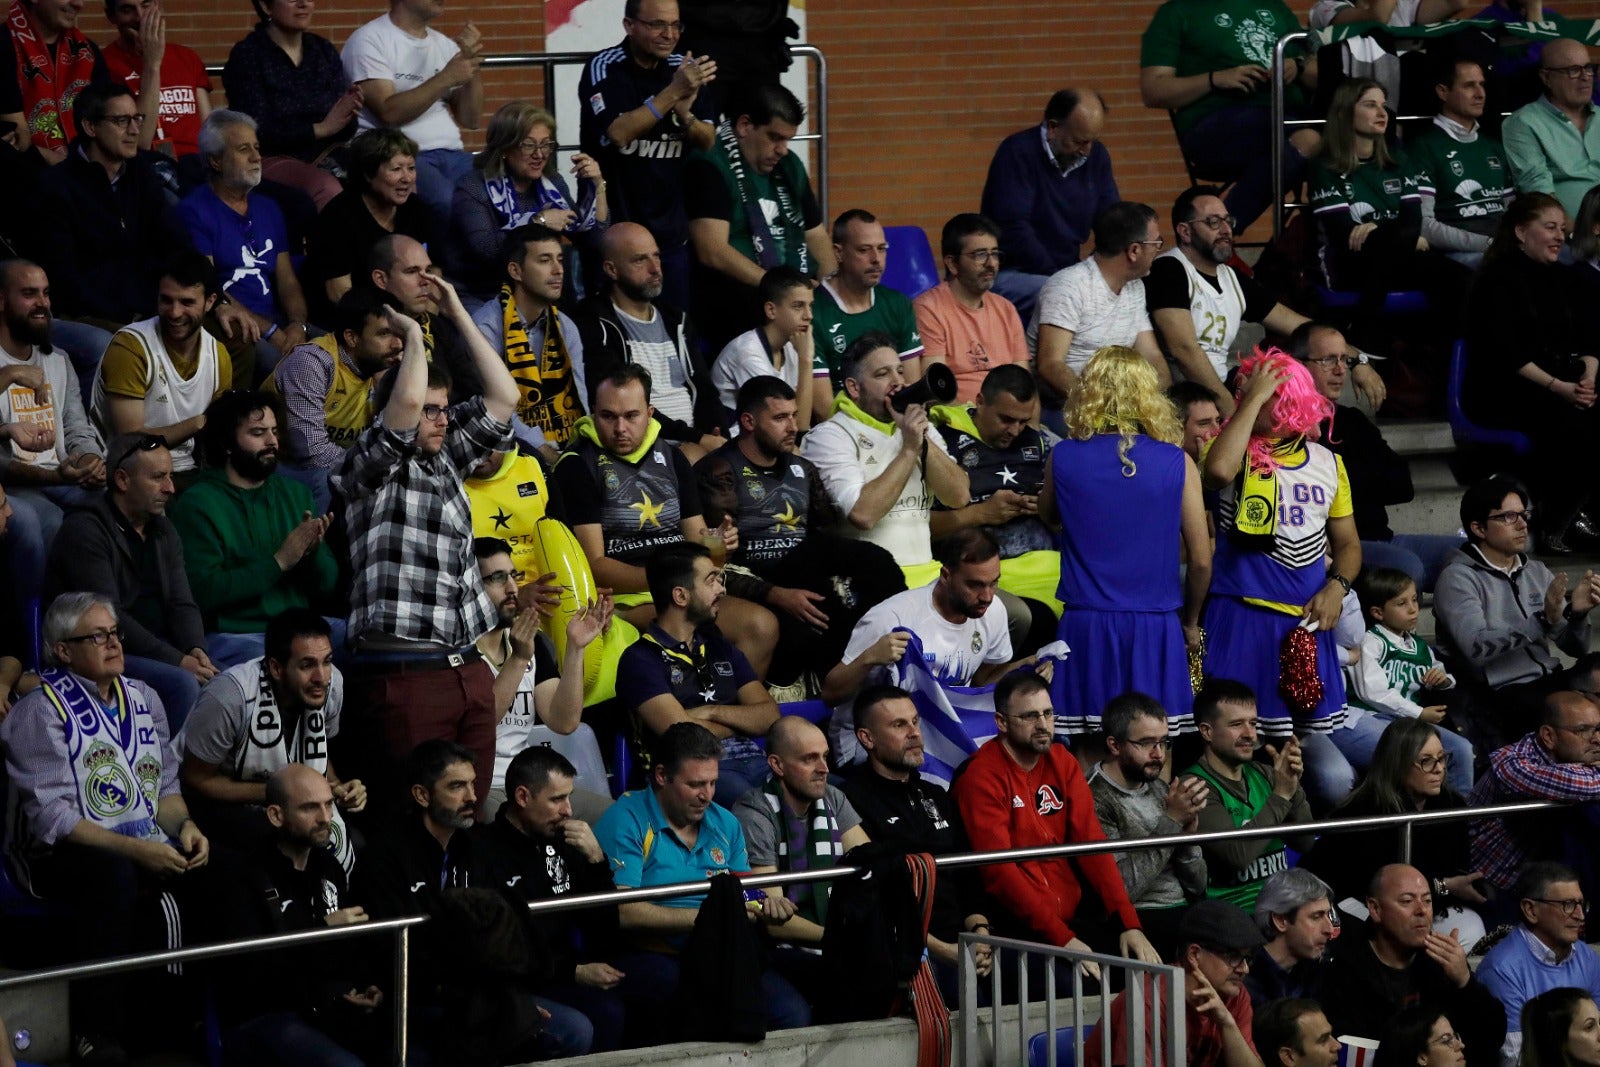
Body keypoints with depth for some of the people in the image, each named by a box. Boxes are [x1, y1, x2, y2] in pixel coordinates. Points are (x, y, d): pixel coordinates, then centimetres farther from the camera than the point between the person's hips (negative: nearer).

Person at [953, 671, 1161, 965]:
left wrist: (1128, 923, -7)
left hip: (1075, 918, 6)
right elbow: (998, 871, -16)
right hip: (1018, 928, -6)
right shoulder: (981, 776, -8)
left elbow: (1091, 843, 5)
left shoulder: (1062, 762, 11)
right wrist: (1060, 937, -22)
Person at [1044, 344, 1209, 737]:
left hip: (1086, 625, 1)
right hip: (1156, 627, -1)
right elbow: (1201, 559, 1)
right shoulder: (1177, 464, -2)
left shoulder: (1063, 458, 0)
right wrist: (1190, 622, 17)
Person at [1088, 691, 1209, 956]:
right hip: (1140, 921, -7)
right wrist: (1170, 821, -14)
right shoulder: (1096, 800, -6)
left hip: (1187, 910, 7)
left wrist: (1187, 833, -4)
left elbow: (1197, 887, 15)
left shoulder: (1159, 790, 15)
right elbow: (1119, 889, -17)